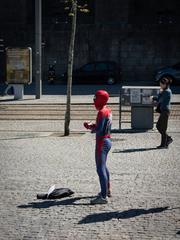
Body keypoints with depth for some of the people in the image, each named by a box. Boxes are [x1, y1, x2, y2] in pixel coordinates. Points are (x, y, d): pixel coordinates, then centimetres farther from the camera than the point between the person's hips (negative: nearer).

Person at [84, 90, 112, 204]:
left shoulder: (102, 112, -19)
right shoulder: (108, 110, 11)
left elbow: (99, 129, -24)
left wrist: (90, 127, -6)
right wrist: (92, 125, 9)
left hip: (102, 142, -10)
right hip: (107, 140, 10)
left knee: (100, 169, -9)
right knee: (104, 166, 24)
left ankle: (103, 197, -9)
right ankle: (107, 190, 37)